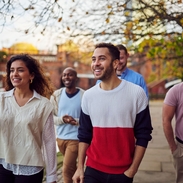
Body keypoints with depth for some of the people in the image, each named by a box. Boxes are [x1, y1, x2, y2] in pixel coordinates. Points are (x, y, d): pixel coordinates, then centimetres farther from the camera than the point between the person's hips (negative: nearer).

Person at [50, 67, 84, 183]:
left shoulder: (84, 95, -12)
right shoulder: (56, 95, -1)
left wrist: (77, 121, -27)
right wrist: (62, 119, -19)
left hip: (76, 138, -4)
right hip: (60, 137, 5)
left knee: (66, 169, -5)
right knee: (71, 166, 22)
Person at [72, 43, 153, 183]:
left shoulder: (136, 93, -10)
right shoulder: (88, 95, -1)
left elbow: (143, 135, -7)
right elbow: (84, 135, 6)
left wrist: (132, 170, -8)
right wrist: (80, 167, 4)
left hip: (123, 172, -2)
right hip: (93, 169, 2)